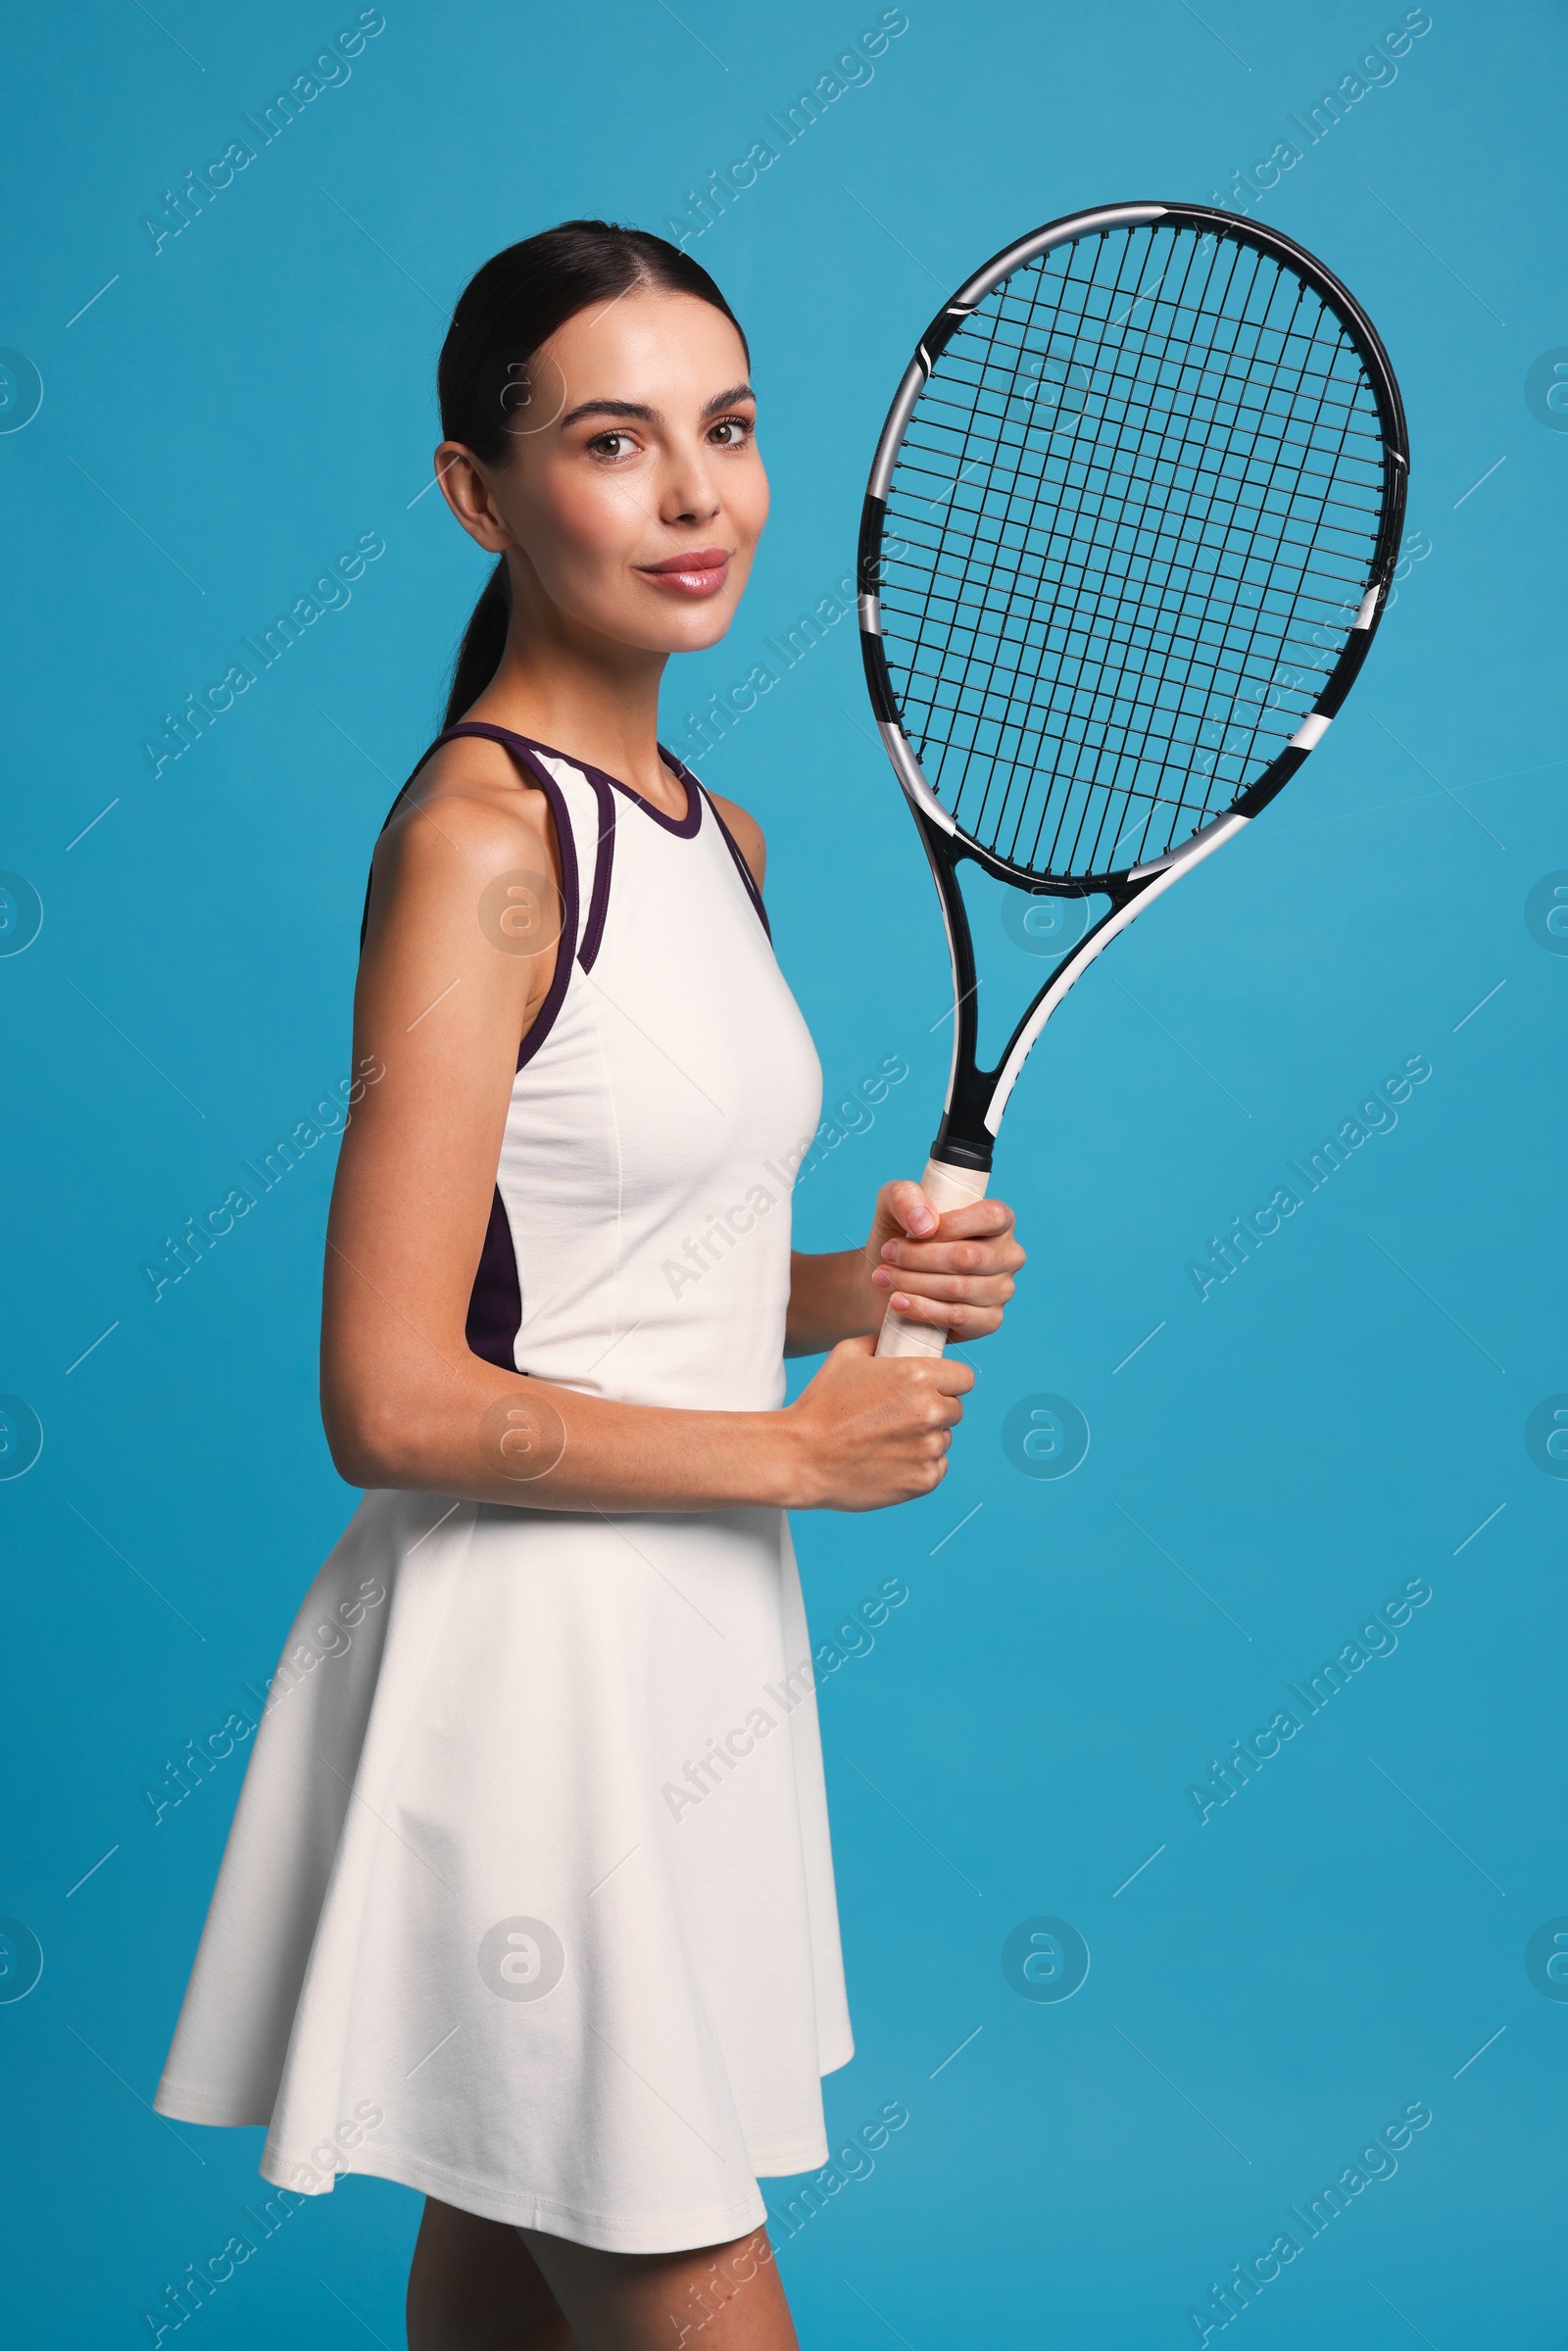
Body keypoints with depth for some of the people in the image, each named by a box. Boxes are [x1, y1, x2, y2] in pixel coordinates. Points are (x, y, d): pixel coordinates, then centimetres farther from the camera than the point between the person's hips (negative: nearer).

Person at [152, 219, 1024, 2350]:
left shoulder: (714, 834, 9)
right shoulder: (477, 838, -17)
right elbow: (397, 1405, -22)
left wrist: (855, 1288, 0)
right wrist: (802, 1444, -13)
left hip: (695, 1629, 8)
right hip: (528, 1663, -8)